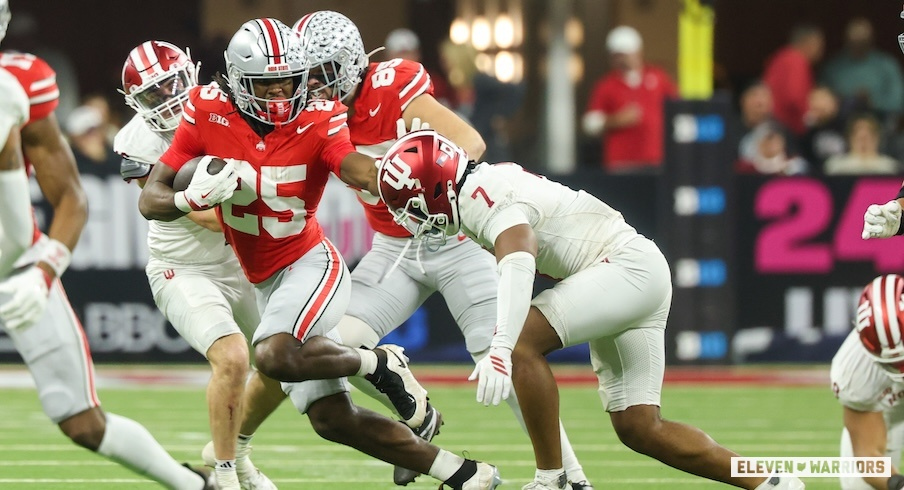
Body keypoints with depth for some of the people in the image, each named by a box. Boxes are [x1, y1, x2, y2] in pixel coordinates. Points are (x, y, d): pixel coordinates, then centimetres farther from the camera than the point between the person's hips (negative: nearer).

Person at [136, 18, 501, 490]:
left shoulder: (317, 119, -13)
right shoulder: (207, 111, -8)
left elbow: (359, 169, -32)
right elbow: (150, 199, -7)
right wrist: (193, 198, -29)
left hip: (312, 264, -5)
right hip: (266, 285, 5)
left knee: (274, 357, -34)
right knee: (333, 421, 3)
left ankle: (379, 364, -6)